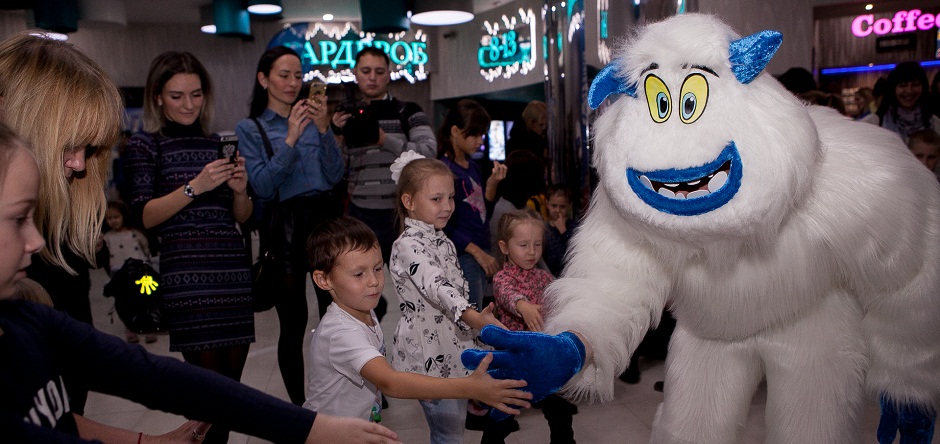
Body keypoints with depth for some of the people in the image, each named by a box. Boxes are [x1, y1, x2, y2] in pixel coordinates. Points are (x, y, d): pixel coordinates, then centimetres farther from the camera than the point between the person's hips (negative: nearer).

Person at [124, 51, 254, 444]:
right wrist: (194, 186, -16)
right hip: (186, 278, -4)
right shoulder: (146, 144, 4)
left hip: (233, 272, 4)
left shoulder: (217, 144, 15)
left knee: (231, 382, 5)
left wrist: (239, 189, -4)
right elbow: (143, 217, -6)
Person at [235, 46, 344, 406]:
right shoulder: (249, 129, 3)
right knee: (293, 323, 4)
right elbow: (263, 188, -8)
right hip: (284, 228, -3)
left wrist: (324, 131, -8)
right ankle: (299, 406, 19)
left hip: (325, 219, 3)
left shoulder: (315, 121, 12)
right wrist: (290, 139, -15)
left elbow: (335, 176, 4)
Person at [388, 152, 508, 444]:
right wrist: (473, 318, -48)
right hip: (430, 355, -8)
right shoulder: (408, 245, -17)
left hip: (455, 349, 8)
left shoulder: (443, 242, 12)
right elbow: (436, 286, -33)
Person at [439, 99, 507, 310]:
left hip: (480, 253, 8)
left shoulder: (472, 166, 13)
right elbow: (443, 225, -15)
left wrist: (492, 184, 1)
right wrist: (476, 251, -17)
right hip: (462, 256, -8)